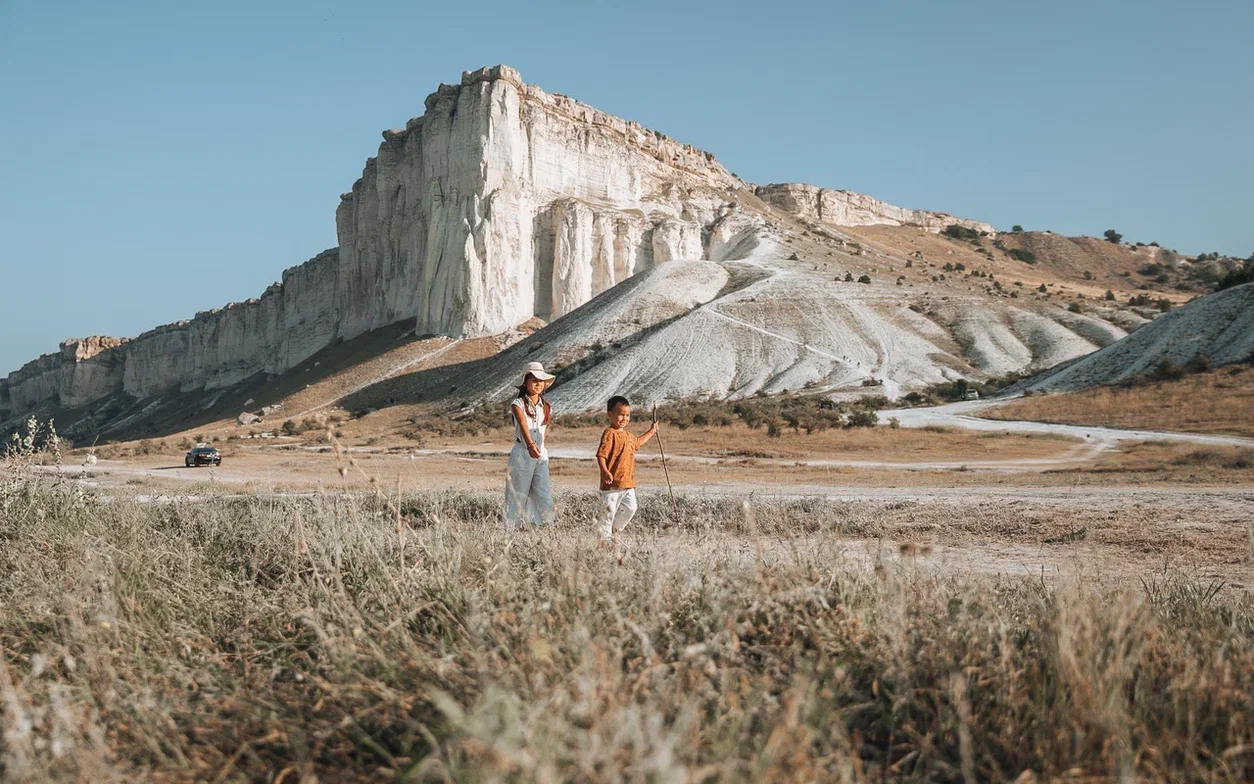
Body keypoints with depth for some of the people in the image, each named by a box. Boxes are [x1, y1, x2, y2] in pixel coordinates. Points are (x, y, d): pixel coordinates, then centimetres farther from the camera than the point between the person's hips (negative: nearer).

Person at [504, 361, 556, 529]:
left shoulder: (547, 407, 9)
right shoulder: (518, 404, -7)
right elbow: (523, 424, -26)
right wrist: (530, 445, -43)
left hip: (541, 456, 4)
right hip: (522, 454, -4)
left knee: (545, 498, -4)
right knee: (518, 498, 1)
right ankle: (511, 530, 9)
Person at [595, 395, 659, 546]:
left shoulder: (627, 435, 16)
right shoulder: (609, 433, -14)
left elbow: (638, 442, 40)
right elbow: (601, 455, -22)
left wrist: (652, 432, 43)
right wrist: (605, 472, -36)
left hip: (628, 483, 8)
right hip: (612, 483, -8)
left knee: (630, 508, 6)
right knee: (609, 511, -1)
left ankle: (614, 531, 24)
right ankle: (605, 539, 11)